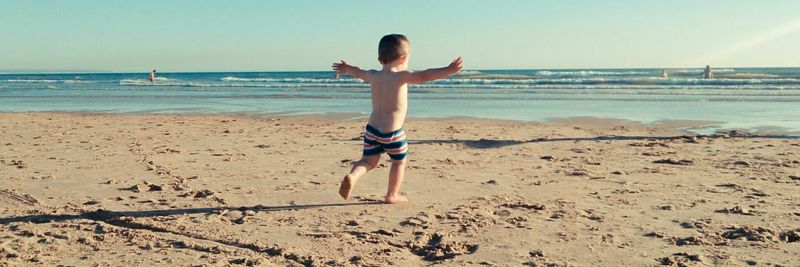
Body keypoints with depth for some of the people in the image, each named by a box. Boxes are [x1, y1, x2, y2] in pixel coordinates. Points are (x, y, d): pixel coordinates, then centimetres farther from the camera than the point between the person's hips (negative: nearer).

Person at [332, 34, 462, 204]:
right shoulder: (401, 76, -12)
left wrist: (346, 68, 49)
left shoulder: (373, 76, 7)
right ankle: (392, 195, 24)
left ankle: (352, 176, -11)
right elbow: (425, 76, -26)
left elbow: (357, 72, 29)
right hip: (392, 131, -5)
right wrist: (448, 70, -31)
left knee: (368, 161, 16)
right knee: (399, 162, 17)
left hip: (372, 128, 5)